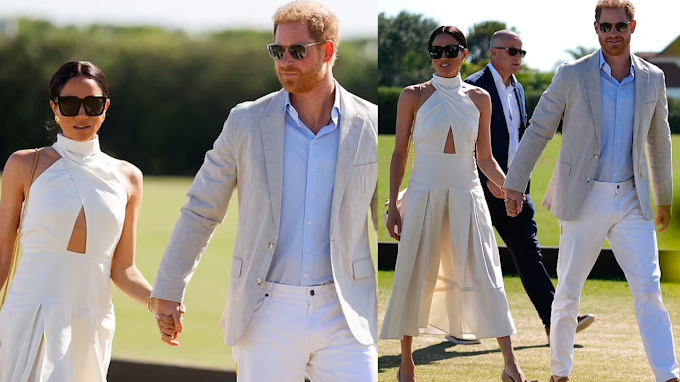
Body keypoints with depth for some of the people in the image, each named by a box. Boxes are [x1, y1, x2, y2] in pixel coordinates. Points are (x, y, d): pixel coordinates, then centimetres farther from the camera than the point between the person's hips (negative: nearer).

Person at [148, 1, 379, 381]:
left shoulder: (371, 125, 1)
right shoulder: (247, 122, 2)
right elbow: (201, 212, 8)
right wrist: (168, 293, 6)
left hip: (345, 313, 0)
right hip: (267, 312, 0)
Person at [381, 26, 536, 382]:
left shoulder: (479, 98, 7)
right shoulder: (413, 96, 2)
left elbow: (485, 158, 9)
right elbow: (399, 154, 4)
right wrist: (392, 206, -1)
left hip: (467, 195, 1)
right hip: (424, 193, -1)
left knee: (484, 275, -4)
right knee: (415, 276, 2)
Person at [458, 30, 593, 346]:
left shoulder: (517, 90, 15)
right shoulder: (474, 87, -10)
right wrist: (488, 180, -22)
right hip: (482, 187, -7)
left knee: (529, 251, 1)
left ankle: (554, 321, -4)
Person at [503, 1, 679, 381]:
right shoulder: (572, 75, -4)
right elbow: (538, 132, 2)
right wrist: (515, 184, 1)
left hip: (632, 200, 2)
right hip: (584, 200, -2)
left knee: (649, 289, -9)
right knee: (568, 292, 6)